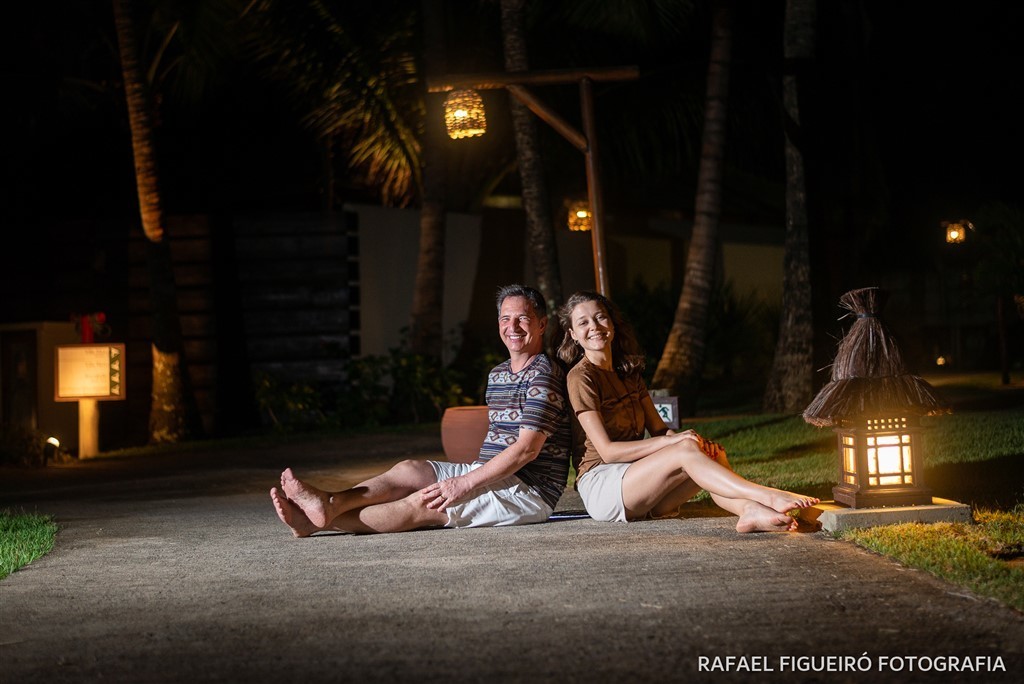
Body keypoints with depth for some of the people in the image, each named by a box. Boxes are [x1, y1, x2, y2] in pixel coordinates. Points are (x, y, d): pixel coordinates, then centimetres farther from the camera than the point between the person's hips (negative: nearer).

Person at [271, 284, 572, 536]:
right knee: (409, 470, -9)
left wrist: (464, 484, -21)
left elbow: (527, 449, -20)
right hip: (491, 474, 9)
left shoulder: (543, 375, -13)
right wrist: (468, 477, 6)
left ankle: (320, 520, -27)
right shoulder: (497, 374, 19)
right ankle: (329, 505, -28)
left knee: (423, 504, -21)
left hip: (529, 489, -9)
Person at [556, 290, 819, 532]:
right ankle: (769, 496, -40)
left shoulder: (628, 371, 18)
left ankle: (751, 510, -45)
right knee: (686, 450, -28)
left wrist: (698, 443, -11)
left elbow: (658, 429, 11)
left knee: (713, 454, -17)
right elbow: (607, 450, -16)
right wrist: (674, 441, -21)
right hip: (600, 486, -7)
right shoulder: (581, 377, -8)